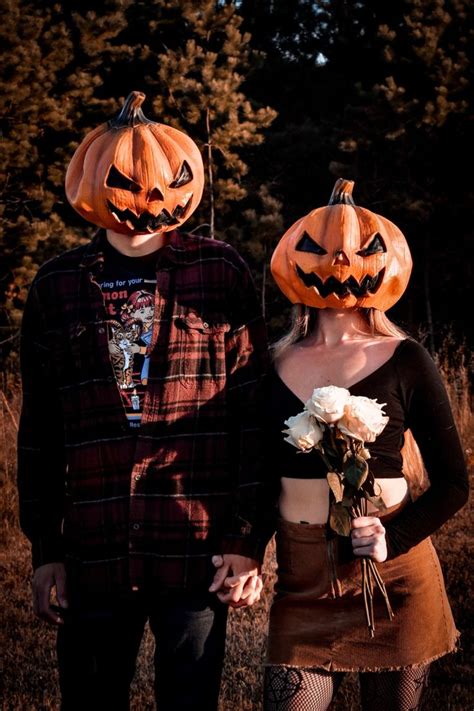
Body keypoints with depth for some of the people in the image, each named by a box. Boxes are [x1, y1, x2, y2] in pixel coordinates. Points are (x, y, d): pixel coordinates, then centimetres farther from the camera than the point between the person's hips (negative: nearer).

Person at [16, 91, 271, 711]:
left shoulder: (221, 273, 2)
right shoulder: (58, 284, 7)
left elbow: (253, 414, 0)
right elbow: (40, 430, 10)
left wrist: (248, 542, -5)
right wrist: (46, 551, 8)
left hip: (197, 555, -2)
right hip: (94, 556, 2)